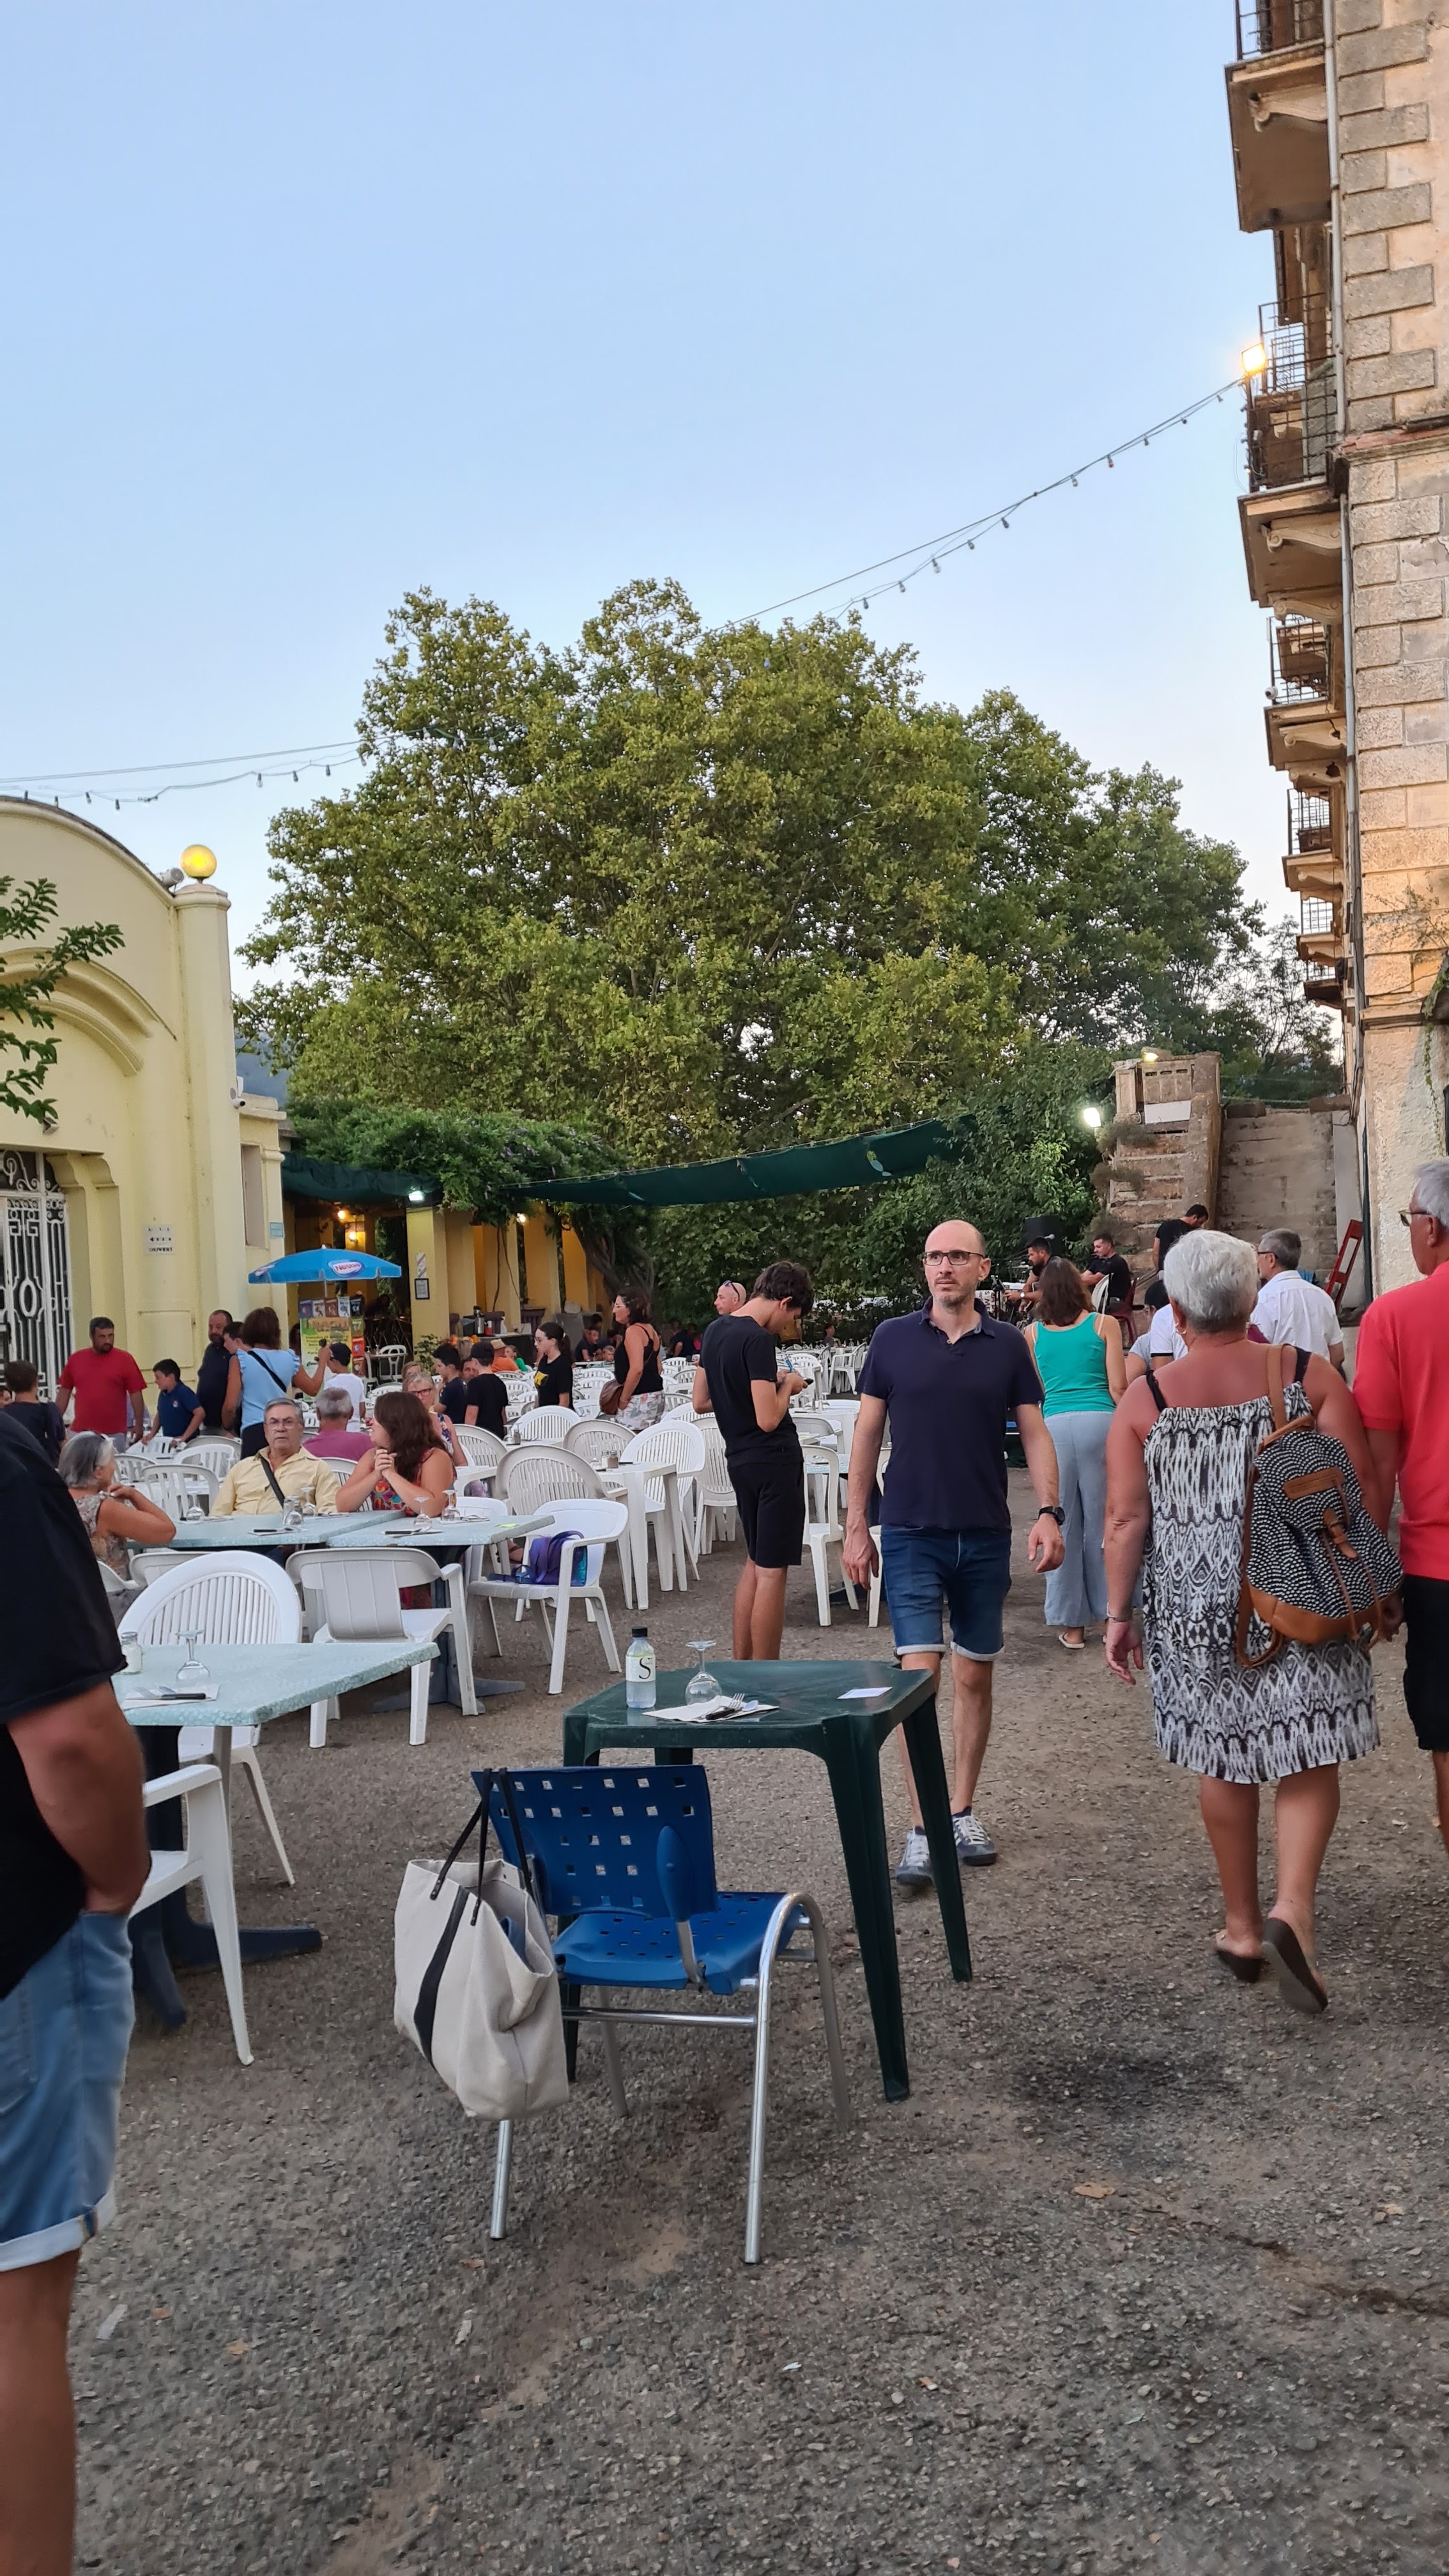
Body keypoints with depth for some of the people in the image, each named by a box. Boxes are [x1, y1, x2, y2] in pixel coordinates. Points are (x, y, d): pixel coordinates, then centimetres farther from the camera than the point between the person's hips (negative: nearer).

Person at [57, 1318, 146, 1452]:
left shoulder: (124, 1359, -2)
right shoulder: (75, 1359, 6)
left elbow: (136, 1393, -2)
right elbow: (65, 1391, 12)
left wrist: (139, 1424, -6)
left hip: (114, 1433, -2)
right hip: (80, 1432, 2)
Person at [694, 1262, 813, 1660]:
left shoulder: (715, 1330, 8)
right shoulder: (758, 1340, -20)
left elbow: (701, 1402, 14)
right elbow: (768, 1418, -24)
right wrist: (787, 1386, -6)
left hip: (739, 1459, 9)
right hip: (774, 1461, -9)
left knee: (755, 1562, 19)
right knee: (772, 1571, -3)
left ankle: (740, 1665, 23)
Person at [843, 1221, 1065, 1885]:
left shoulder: (1007, 1345, 3)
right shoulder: (893, 1339, 0)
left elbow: (1034, 1433, 4)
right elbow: (866, 1434, 3)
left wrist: (1049, 1513, -10)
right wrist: (855, 1525, 0)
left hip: (986, 1536, 2)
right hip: (911, 1533, -2)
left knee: (974, 1676, 11)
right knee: (919, 1673, -8)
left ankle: (962, 1812, 25)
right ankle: (921, 1829, -1)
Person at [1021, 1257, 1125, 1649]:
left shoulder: (1033, 1333, 13)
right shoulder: (1104, 1325, 7)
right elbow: (1118, 1387, 2)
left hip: (1054, 1425, 1)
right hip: (1099, 1421, -1)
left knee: (1063, 1524, 6)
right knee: (1104, 1521, 6)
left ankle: (1072, 1624, 12)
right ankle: (1112, 1615, 12)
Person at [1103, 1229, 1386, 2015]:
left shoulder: (1144, 1401, -4)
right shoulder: (1307, 1374, -3)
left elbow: (1125, 1521, -4)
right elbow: (1361, 1487, -4)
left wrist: (1117, 1613, 5)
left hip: (1195, 1599, 1)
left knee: (1223, 1760, 14)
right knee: (1307, 1756, 7)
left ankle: (1242, 1928, 24)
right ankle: (1292, 1911, -12)